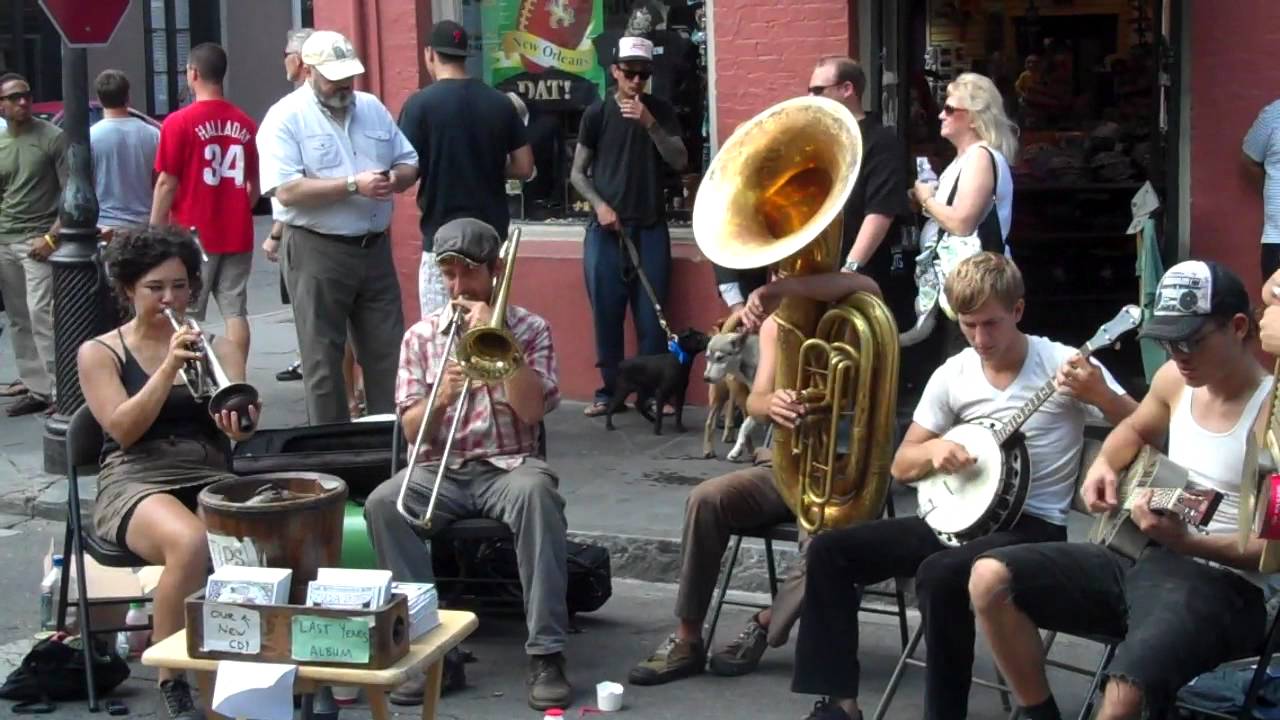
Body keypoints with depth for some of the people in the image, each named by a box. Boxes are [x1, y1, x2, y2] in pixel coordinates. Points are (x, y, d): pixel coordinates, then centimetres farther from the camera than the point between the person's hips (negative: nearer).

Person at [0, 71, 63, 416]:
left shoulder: (52, 137, -3)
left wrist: (52, 236, -13)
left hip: (38, 241, -5)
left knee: (41, 314, -12)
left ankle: (57, 391, -11)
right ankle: (34, 383, 13)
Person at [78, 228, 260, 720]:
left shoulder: (217, 348, 17)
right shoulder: (99, 353, 10)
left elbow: (238, 428, 0)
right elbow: (123, 430, -5)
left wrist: (239, 418, -24)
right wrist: (167, 369, -15)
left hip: (212, 476, 3)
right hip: (135, 481, -2)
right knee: (191, 542, -38)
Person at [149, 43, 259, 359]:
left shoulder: (179, 123, -10)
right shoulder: (244, 124, 3)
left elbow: (167, 184, -9)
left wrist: (155, 232, -2)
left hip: (192, 235, -4)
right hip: (236, 235, 4)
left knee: (188, 316, 4)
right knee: (235, 311, 6)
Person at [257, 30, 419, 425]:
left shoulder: (372, 108, 11)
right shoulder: (285, 118, -8)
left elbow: (409, 162, 14)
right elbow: (286, 191, -19)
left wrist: (396, 179, -10)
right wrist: (353, 185, -22)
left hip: (375, 247, 5)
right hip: (317, 252, -5)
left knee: (388, 351, 9)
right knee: (323, 359, 3)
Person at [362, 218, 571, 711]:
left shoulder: (528, 328, 5)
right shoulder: (420, 336, 9)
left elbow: (531, 409, -10)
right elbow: (412, 433, 5)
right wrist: (440, 397, -17)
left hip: (508, 465, -2)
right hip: (441, 470, 2)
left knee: (536, 491, -37)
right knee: (382, 503, -29)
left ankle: (546, 652, -34)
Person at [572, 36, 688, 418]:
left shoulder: (660, 111, 5)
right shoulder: (597, 114, 3)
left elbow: (680, 162, -4)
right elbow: (578, 173, 6)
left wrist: (650, 123, -16)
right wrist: (600, 205, -10)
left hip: (650, 228, 0)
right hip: (605, 229, 0)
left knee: (651, 314, -3)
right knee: (606, 313, 0)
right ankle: (610, 389, 10)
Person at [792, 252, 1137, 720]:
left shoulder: (1063, 364, -8)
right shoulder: (952, 375, 6)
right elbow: (901, 467, 12)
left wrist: (1099, 393, -29)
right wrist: (933, 450, -11)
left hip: (1032, 526, -6)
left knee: (940, 575, -36)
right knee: (829, 551, -6)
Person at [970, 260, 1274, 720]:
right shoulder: (1175, 378, 6)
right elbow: (1135, 431, 29)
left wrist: (1185, 543, -29)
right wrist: (1104, 466, 7)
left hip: (1222, 585, -8)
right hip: (1143, 558, 8)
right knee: (990, 578, -8)